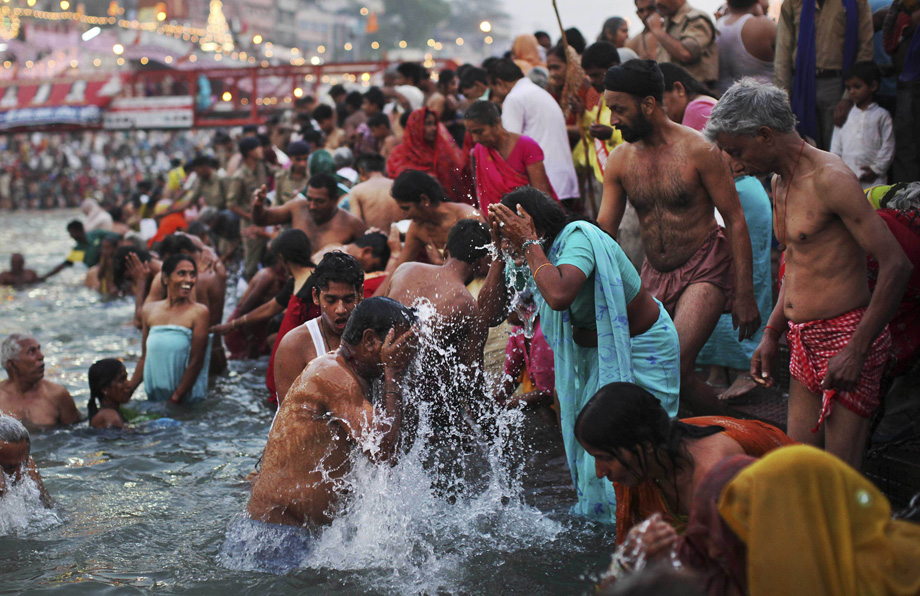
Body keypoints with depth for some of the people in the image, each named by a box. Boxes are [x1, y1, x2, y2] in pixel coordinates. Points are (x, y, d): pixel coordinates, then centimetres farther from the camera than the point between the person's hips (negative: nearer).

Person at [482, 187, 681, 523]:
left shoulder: (578, 238, -28)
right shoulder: (538, 255, -5)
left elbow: (559, 294, -49)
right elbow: (489, 313, -7)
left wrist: (529, 243, -36)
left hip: (642, 348, -8)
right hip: (594, 350, 8)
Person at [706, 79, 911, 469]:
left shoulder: (830, 179, -16)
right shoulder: (782, 183, 14)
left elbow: (896, 265, -20)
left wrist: (856, 350, -22)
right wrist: (770, 337, 19)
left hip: (845, 336, -9)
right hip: (804, 343, 9)